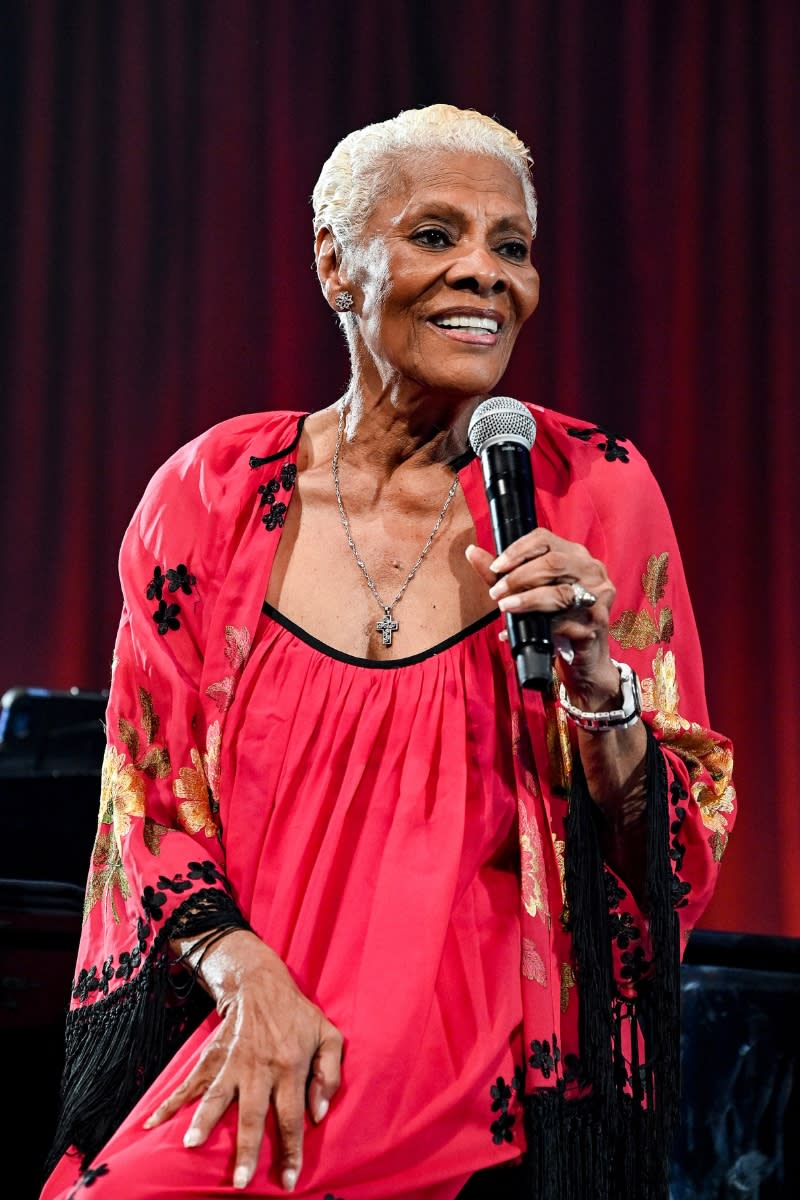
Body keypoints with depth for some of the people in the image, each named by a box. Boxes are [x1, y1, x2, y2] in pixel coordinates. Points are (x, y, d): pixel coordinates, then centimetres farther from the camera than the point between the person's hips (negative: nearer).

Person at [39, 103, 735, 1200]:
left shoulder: (592, 493, 1)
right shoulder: (215, 492, 4)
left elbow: (681, 856, 4)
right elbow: (151, 806, 7)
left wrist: (595, 678, -15)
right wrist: (245, 970, -12)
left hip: (496, 1087, -2)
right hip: (240, 1036, 3)